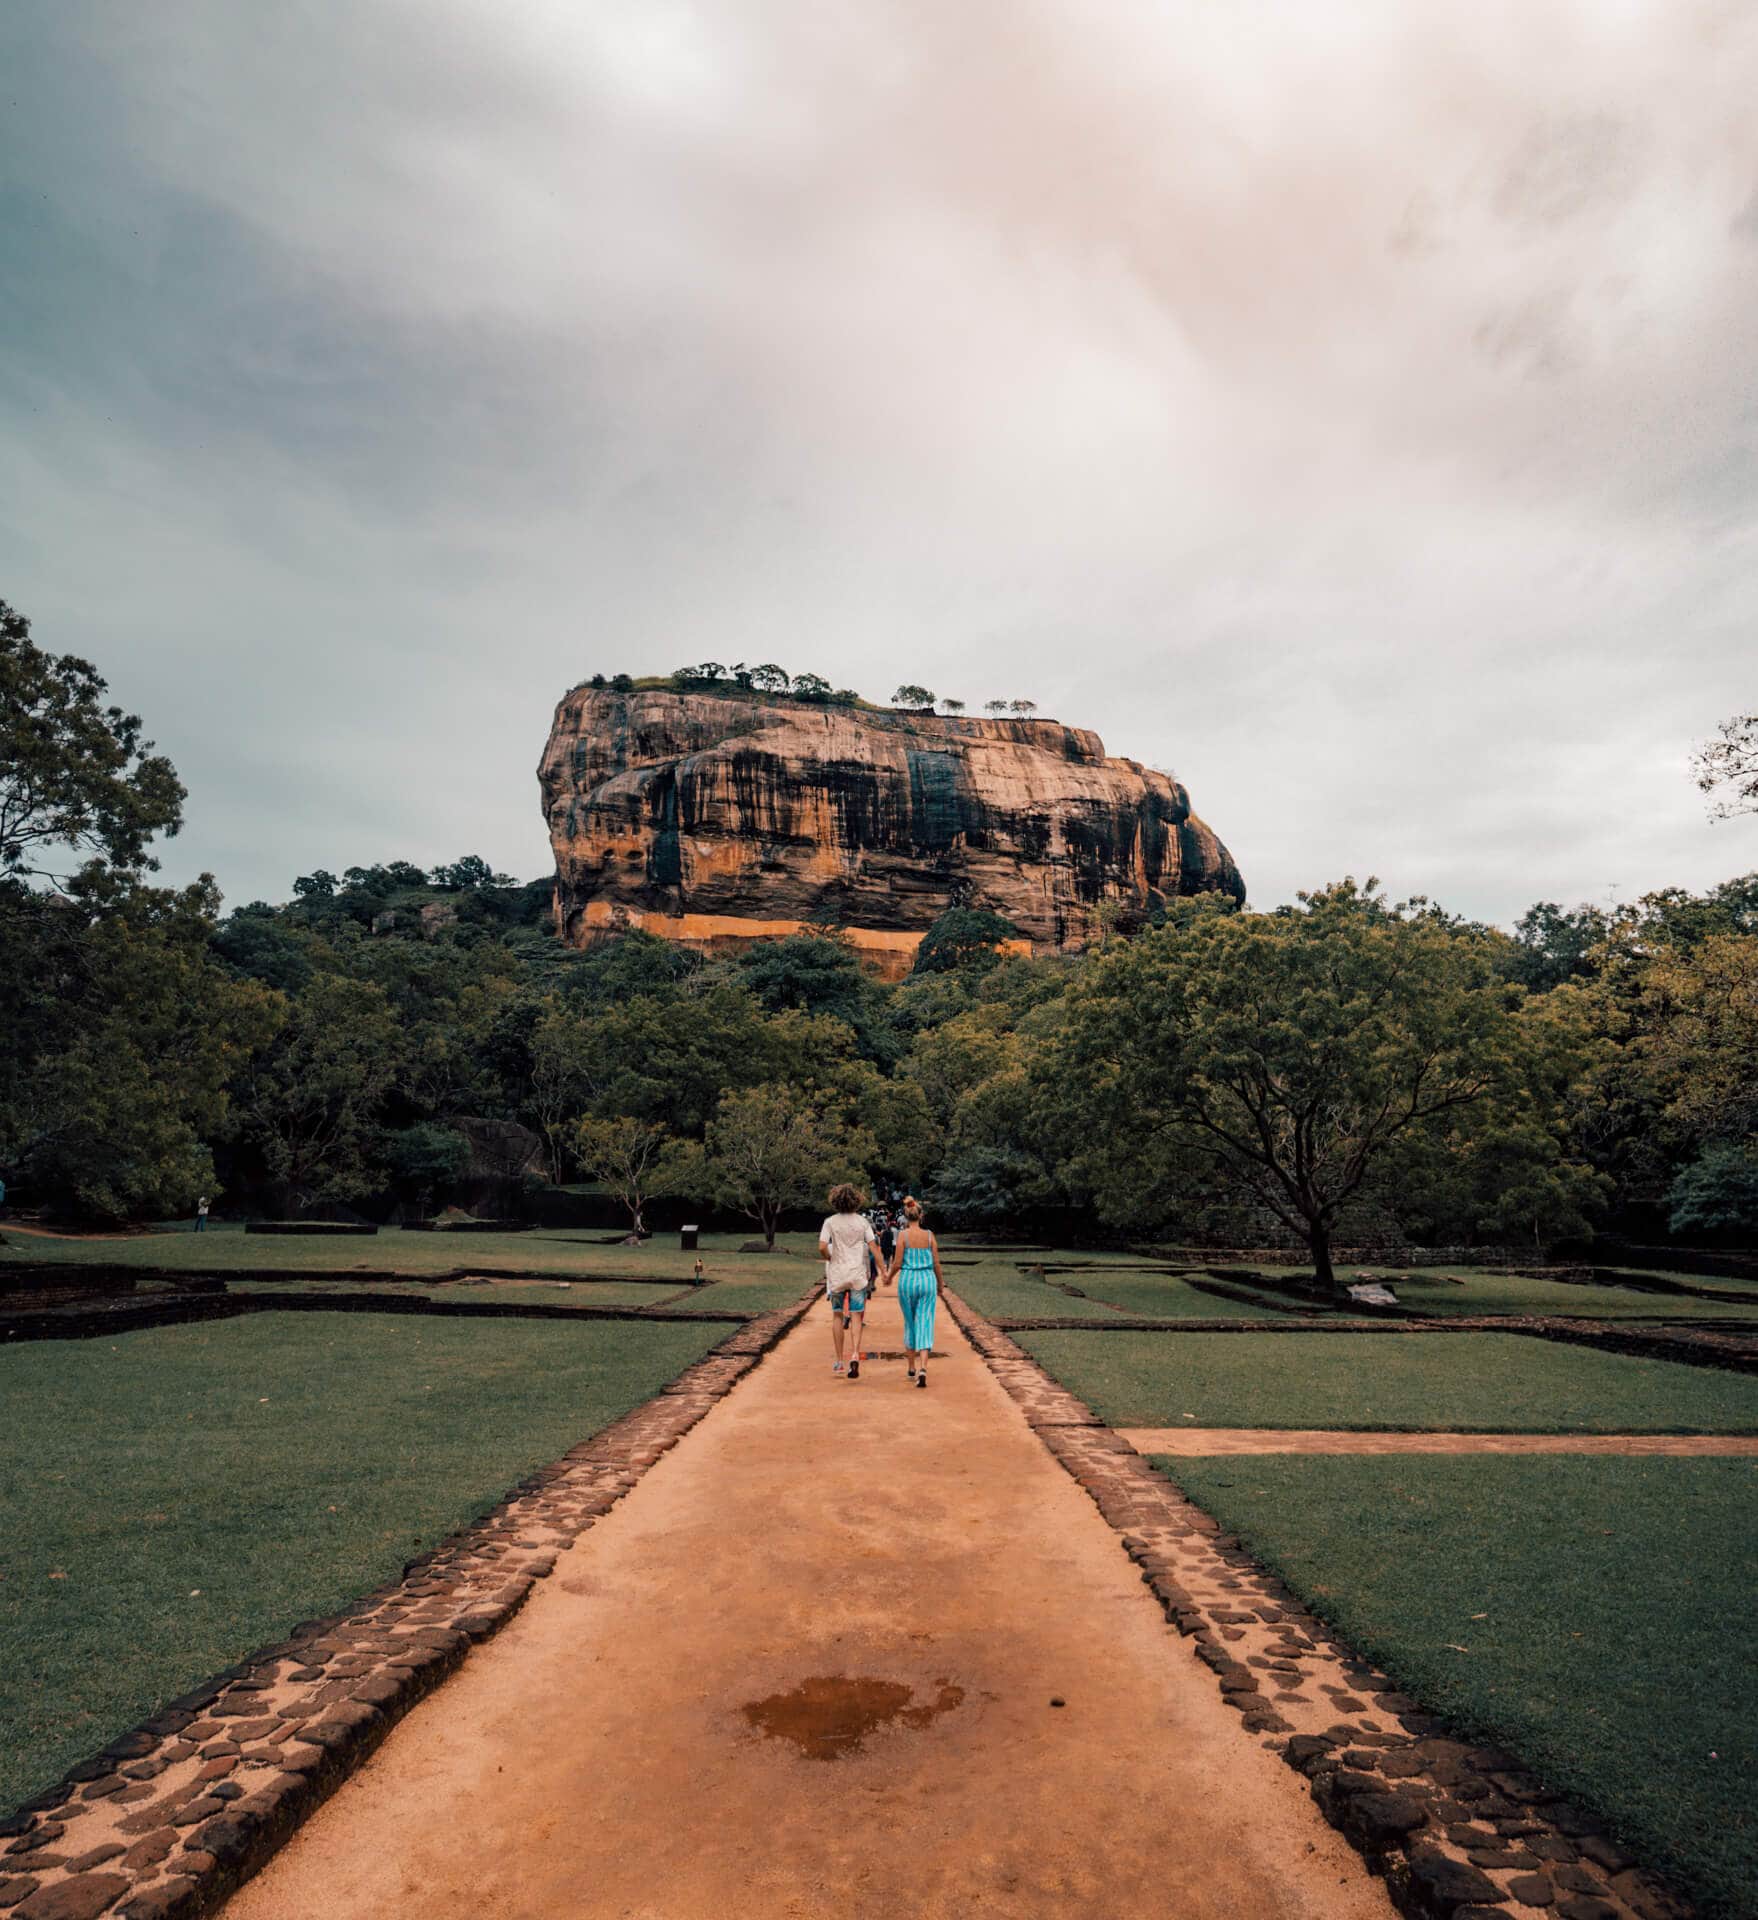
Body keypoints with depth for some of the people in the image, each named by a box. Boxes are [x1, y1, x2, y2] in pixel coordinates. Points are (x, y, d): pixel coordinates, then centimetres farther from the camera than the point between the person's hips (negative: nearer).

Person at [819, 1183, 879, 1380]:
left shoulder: (830, 1222, -5)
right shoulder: (863, 1221, -1)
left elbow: (822, 1247, -14)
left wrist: (829, 1259, 6)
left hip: (837, 1274, 0)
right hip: (858, 1274, 0)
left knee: (837, 1316, 14)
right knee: (856, 1317, 3)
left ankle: (839, 1361, 19)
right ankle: (855, 1355, -18)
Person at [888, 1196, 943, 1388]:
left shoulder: (903, 1235, -6)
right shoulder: (929, 1235, 1)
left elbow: (897, 1263, -6)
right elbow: (936, 1263, 4)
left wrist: (889, 1276, 14)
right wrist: (940, 1284, 19)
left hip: (908, 1280, -1)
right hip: (927, 1280, 1)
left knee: (910, 1324, 15)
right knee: (925, 1325, 0)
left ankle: (912, 1369, 24)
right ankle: (922, 1368, -17)